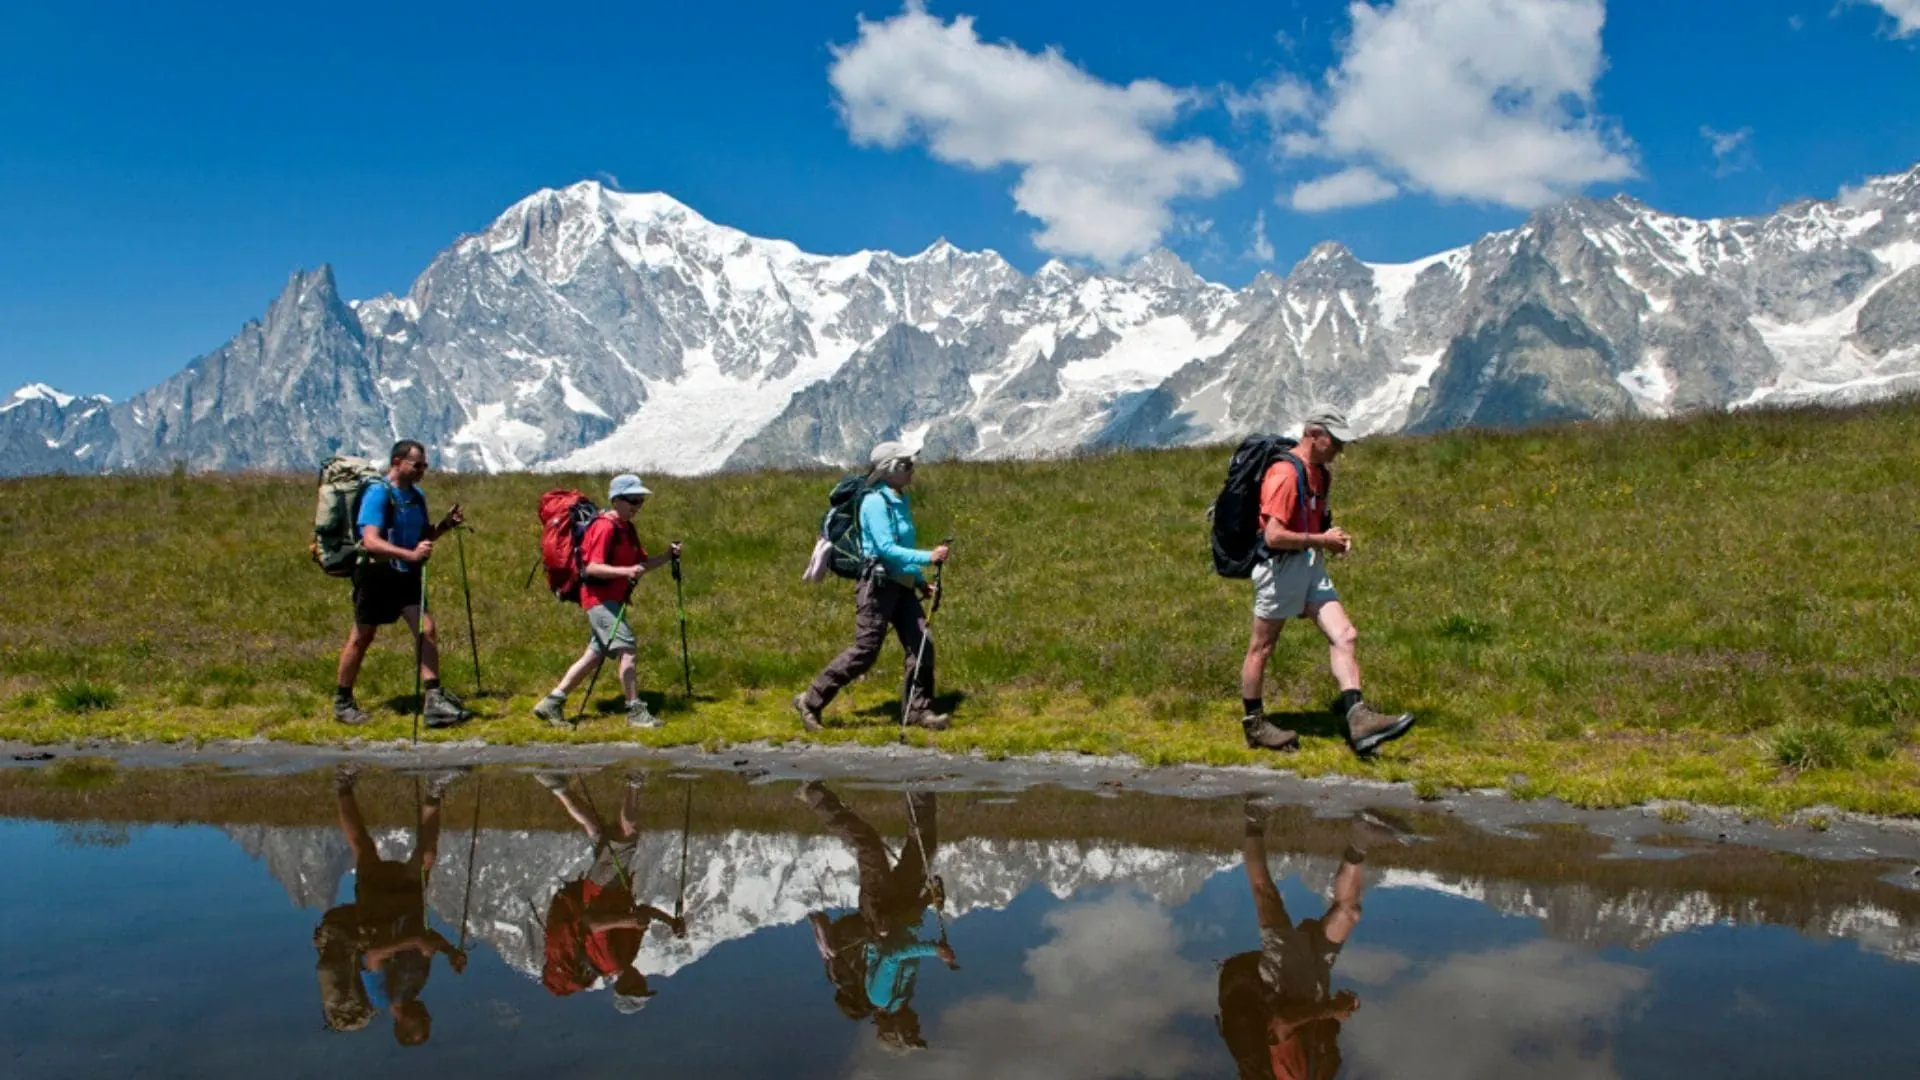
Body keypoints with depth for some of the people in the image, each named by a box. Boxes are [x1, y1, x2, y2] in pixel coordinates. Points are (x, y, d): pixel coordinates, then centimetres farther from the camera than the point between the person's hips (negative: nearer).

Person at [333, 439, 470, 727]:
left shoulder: (417, 495, 5)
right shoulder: (378, 493, -18)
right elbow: (371, 541, -30)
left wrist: (446, 525, -2)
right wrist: (410, 554, -42)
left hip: (408, 575, 6)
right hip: (377, 575, -6)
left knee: (426, 630, -8)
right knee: (361, 638, 7)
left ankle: (434, 702, -9)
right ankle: (342, 702, 24)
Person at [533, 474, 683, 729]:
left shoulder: (627, 529, 15)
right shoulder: (605, 527, -14)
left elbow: (640, 564, 15)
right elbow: (592, 567, -21)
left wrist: (667, 557, 0)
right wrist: (625, 571, -33)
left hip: (613, 599, 10)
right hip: (601, 598, -10)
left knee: (594, 655, 11)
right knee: (626, 649, -14)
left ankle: (552, 703, 17)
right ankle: (636, 712, -11)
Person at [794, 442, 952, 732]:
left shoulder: (900, 500, 14)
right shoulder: (876, 502, -13)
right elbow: (887, 549, -21)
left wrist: (920, 581, 18)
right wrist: (928, 558, -23)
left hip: (902, 586, 9)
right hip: (879, 585, -9)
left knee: (921, 645, 0)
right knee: (865, 651, -8)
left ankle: (919, 711, 7)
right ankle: (811, 701, 3)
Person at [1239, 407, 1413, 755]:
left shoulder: (1322, 474, 14)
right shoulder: (1284, 474, -17)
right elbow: (1273, 536, -24)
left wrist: (1335, 539, 8)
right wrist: (1321, 540, -13)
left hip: (1312, 567, 9)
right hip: (1281, 567, -9)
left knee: (1344, 635, -6)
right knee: (1262, 646, 4)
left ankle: (1358, 720, -13)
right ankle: (1253, 724, 17)